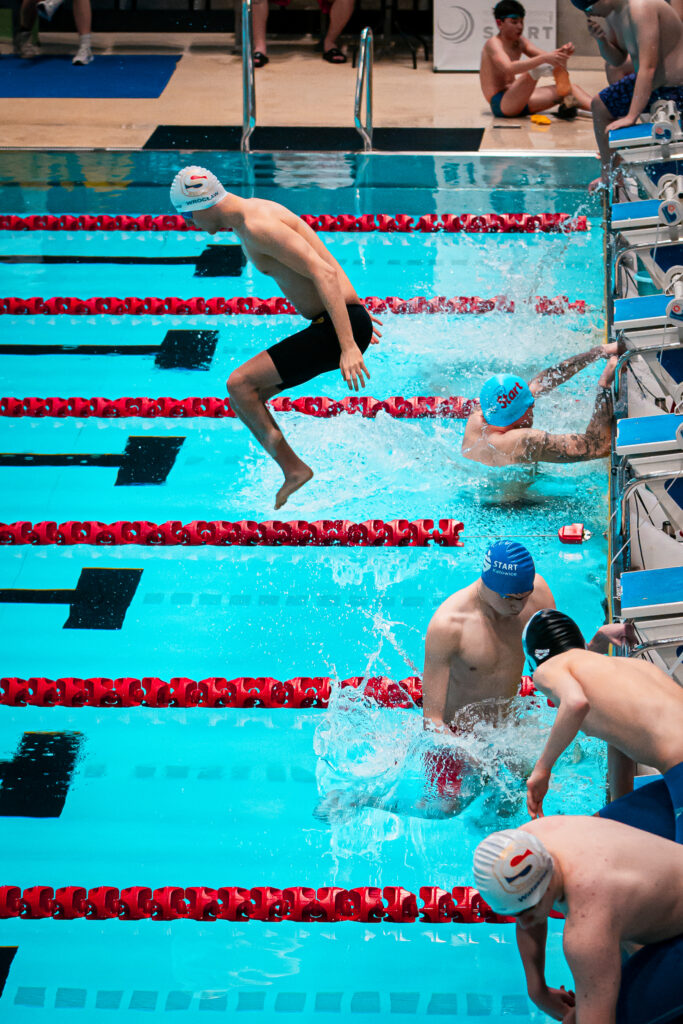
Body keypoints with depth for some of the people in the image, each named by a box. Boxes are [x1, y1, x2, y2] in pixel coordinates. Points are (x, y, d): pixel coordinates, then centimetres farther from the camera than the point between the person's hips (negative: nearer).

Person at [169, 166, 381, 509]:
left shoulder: (258, 227, -19)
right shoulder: (251, 212, 13)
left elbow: (324, 273, -27)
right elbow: (316, 261, 25)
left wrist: (348, 345, -33)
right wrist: (353, 308, 32)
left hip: (339, 326, -10)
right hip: (337, 322, 10)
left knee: (240, 384, -13)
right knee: (248, 393, 11)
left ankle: (293, 468, -8)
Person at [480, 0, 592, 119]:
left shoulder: (520, 42, 16)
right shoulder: (494, 43, -12)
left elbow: (545, 55, 5)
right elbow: (509, 68, -32)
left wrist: (563, 52, -20)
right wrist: (544, 58, -44)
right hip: (501, 104, -9)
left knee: (571, 89, 0)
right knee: (535, 67, -31)